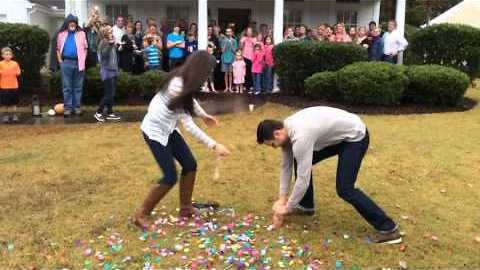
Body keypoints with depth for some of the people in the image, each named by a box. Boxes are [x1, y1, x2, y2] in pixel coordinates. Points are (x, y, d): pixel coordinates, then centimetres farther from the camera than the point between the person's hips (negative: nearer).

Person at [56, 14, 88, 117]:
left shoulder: (81, 33, 5)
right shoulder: (61, 34, 6)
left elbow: (85, 48, 7)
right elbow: (58, 49, 12)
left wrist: (83, 61, -1)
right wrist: (60, 61, 3)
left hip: (78, 63, 0)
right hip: (66, 62, 0)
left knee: (78, 87, 6)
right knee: (67, 87, 3)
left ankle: (77, 107, 13)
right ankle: (67, 107, 9)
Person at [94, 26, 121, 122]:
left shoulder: (113, 43, 12)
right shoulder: (104, 43, -9)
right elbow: (104, 55, -24)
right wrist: (110, 45, -31)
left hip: (113, 71, 7)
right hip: (107, 71, -7)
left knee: (112, 94, 9)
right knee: (108, 94, -8)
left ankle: (110, 113, 15)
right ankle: (98, 112, 3)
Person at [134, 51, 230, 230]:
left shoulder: (185, 79, -4)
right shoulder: (177, 86, -31)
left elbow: (189, 98, 19)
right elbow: (189, 125, -31)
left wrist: (203, 115, 28)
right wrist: (213, 145, -30)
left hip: (168, 128, 9)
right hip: (155, 131, -9)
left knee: (190, 165, 6)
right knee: (170, 177, -8)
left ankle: (185, 208, 21)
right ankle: (141, 215, 8)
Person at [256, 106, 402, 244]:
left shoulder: (300, 138, -34)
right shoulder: (286, 129, -4)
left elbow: (303, 179, -30)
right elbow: (286, 165, 5)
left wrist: (287, 208, -17)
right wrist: (282, 198, 4)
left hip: (355, 136, -10)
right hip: (338, 135, 10)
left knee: (345, 189, -15)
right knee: (301, 162, 10)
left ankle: (388, 229, -6)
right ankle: (306, 206, 24)